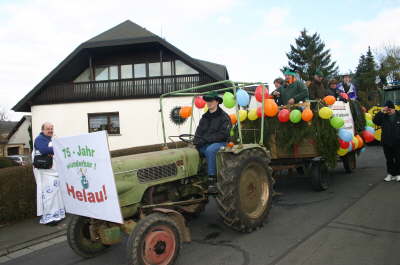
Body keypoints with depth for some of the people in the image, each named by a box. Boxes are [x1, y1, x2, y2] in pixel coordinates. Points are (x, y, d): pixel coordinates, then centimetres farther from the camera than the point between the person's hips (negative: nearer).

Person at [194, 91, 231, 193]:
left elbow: (223, 134, -12)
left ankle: (212, 180, -33)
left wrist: (206, 139, -18)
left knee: (209, 150, -38)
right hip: (205, 144, 6)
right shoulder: (204, 117, 18)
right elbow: (199, 131, 15)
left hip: (220, 143, -5)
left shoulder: (224, 116, -1)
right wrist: (197, 140, -8)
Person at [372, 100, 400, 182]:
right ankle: (390, 174, 20)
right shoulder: (383, 117, 3)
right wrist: (381, 112, -18)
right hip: (386, 142, 2)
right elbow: (375, 121, -12)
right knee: (389, 159, 10)